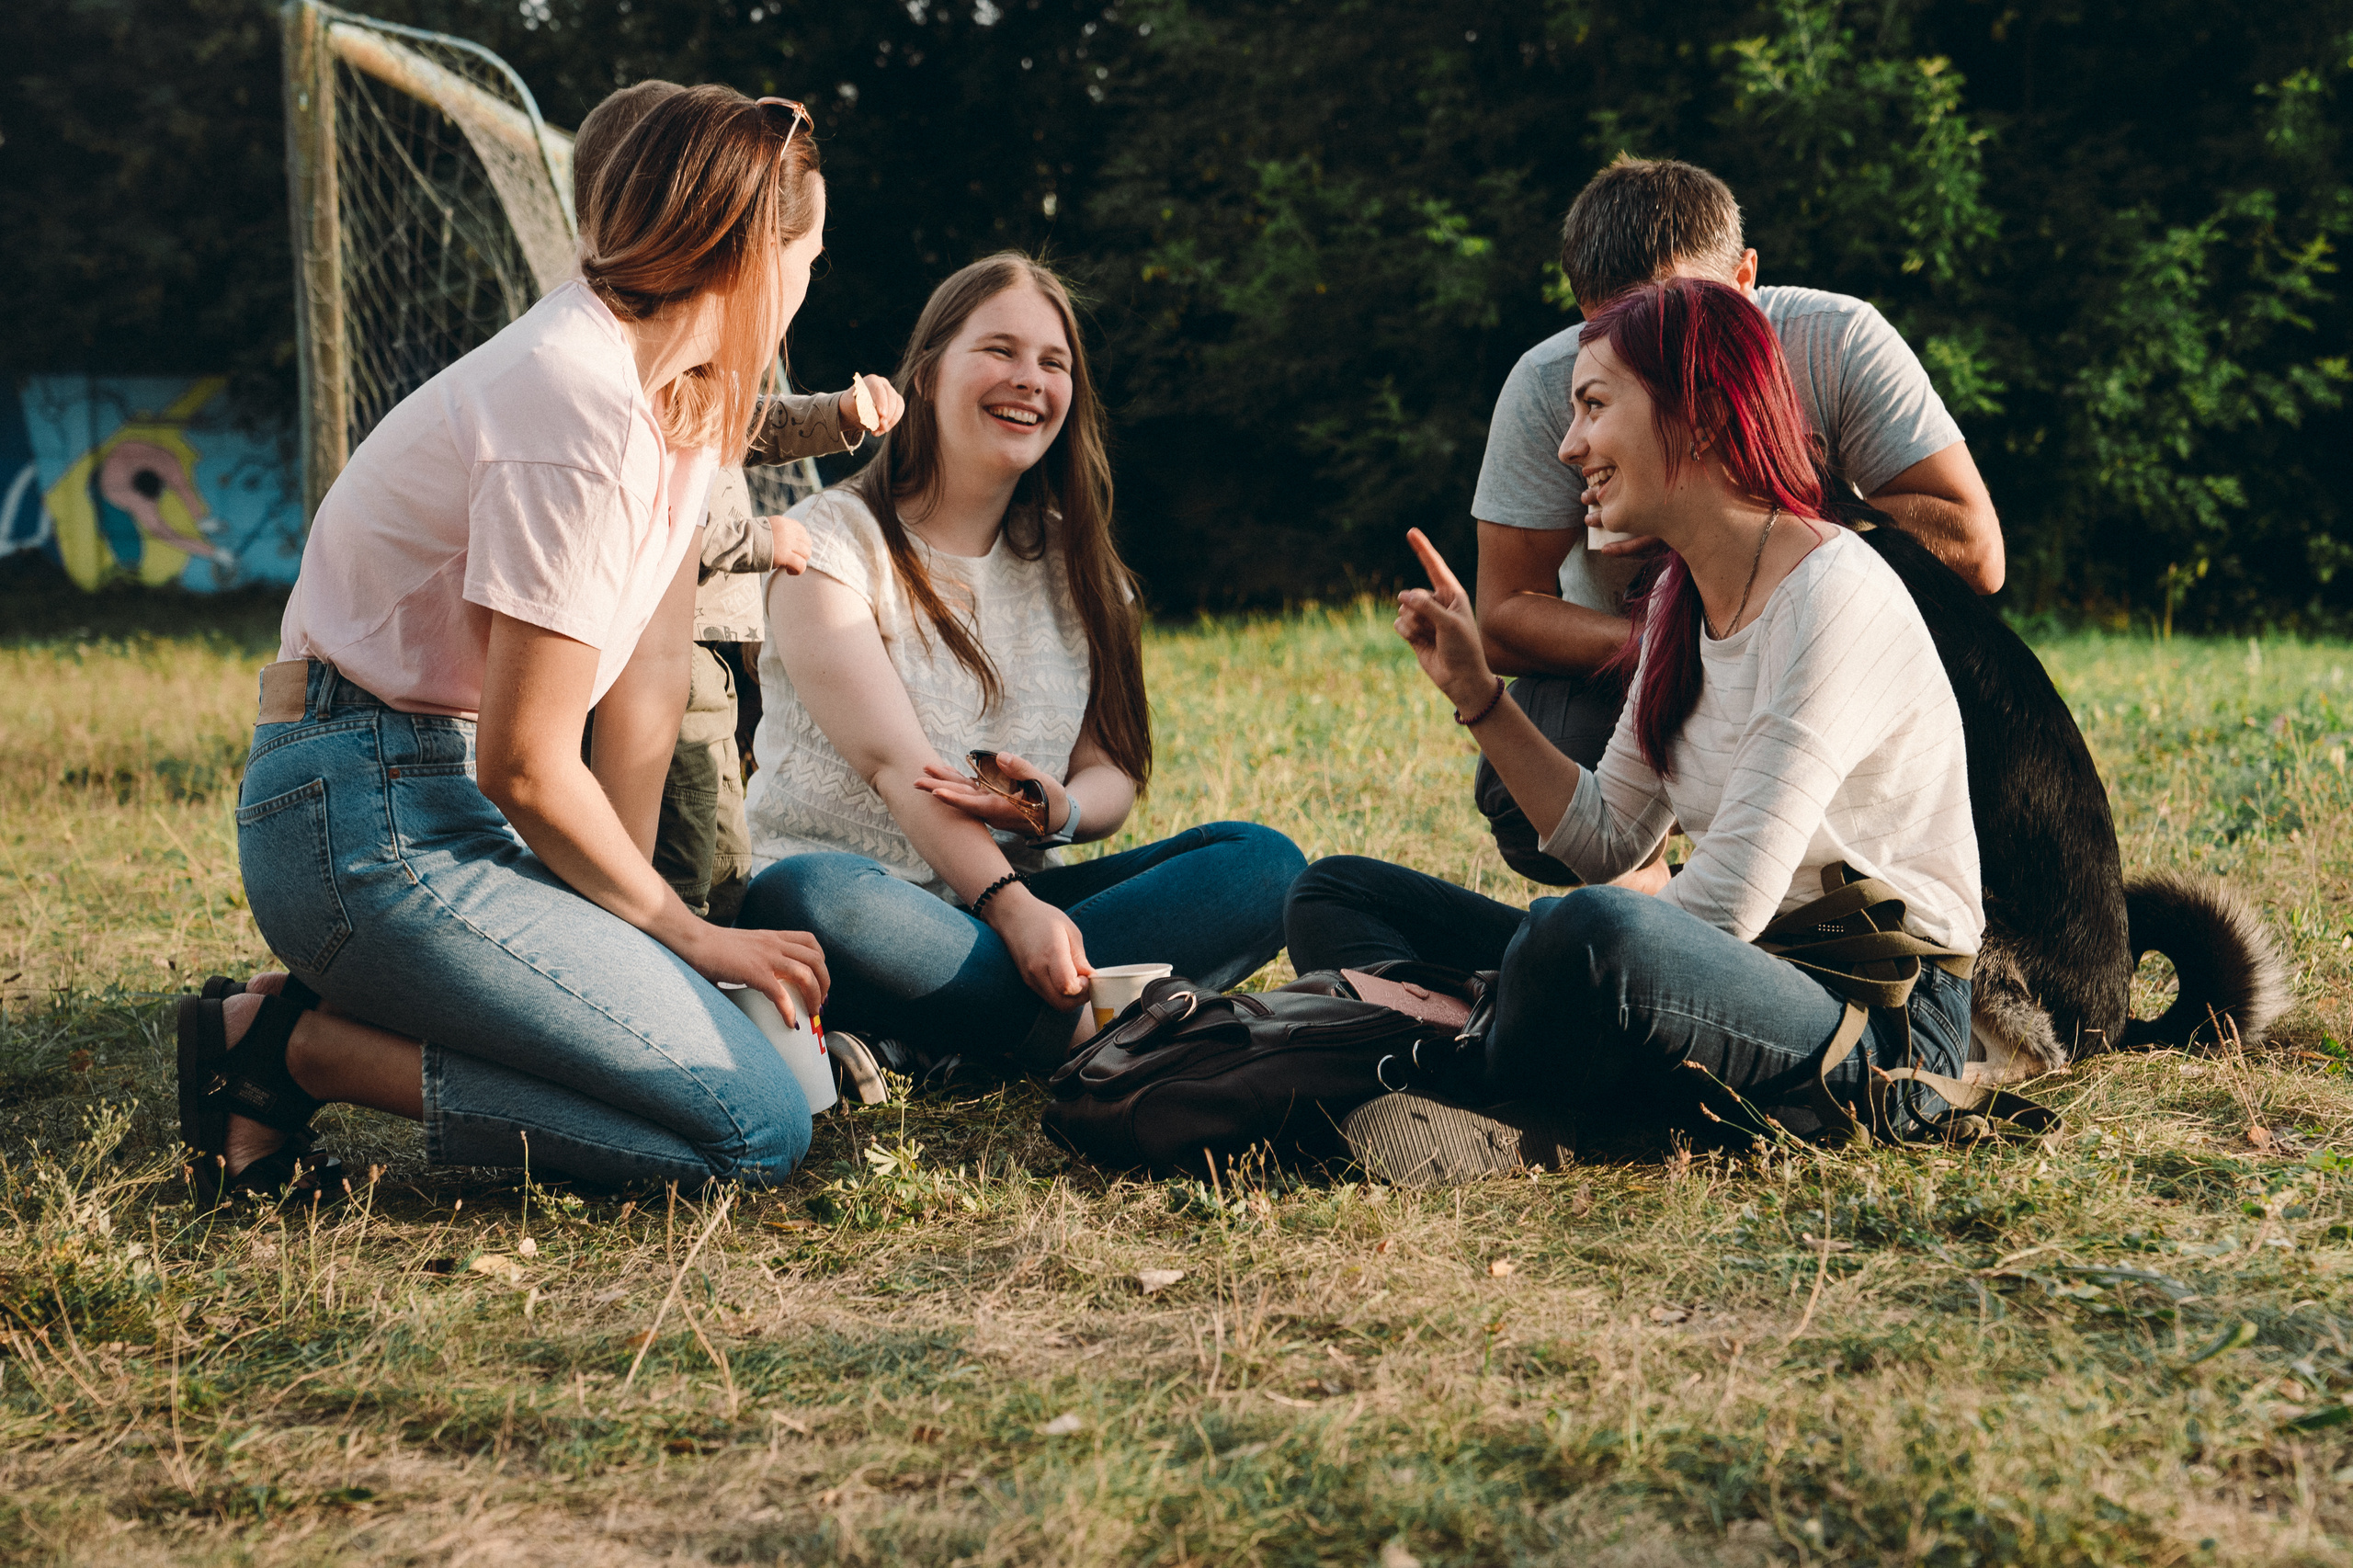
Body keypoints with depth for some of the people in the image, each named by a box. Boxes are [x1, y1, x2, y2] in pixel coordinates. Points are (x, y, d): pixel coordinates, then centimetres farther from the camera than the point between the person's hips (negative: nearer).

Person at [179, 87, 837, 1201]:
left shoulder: (678, 389, 9)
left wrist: (631, 909, 2)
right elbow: (527, 768, -18)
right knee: (757, 1128, -17)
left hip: (449, 799, 10)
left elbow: (647, 681, 8)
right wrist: (680, 932, -6)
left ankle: (331, 1019, 8)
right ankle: (300, 1047, -9)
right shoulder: (584, 414, -21)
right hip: (370, 823, -10)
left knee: (783, 1051, 3)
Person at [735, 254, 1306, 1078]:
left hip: (1012, 897, 5)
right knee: (818, 898, -41)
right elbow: (892, 761, -15)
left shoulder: (1073, 565, 15)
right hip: (833, 872, -5)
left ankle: (917, 1041, -28)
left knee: (1261, 862, -17)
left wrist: (1057, 810, -17)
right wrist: (1008, 904, -30)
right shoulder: (831, 539, -2)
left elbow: (1115, 773, 9)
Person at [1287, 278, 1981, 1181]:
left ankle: (1470, 1107, -12)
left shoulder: (1833, 599, -16)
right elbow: (1606, 845, 15)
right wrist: (1475, 692, 7)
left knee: (1598, 933, -42)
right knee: (1334, 895, 3)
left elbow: (1724, 905, -21)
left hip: (1885, 1030, -9)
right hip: (1739, 979, 9)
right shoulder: (1679, 602, 12)